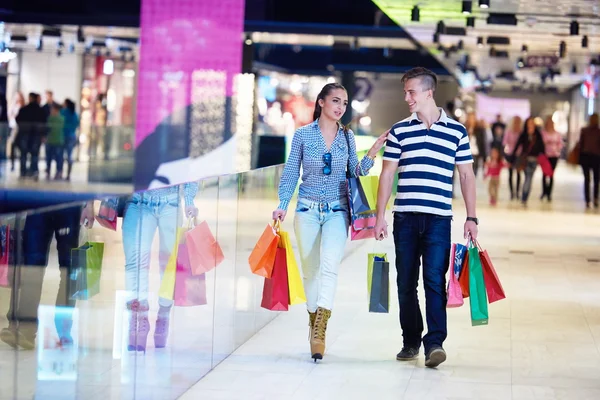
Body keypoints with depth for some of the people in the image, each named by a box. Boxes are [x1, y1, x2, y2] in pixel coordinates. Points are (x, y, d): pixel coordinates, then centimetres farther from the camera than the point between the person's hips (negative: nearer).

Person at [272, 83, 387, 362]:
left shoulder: (347, 136, 6)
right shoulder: (303, 134, 2)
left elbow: (355, 172, 7)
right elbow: (291, 174, 5)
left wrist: (371, 155, -9)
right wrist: (282, 206, -4)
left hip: (337, 210, 0)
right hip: (307, 210, 0)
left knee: (329, 265, -18)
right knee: (310, 271, 6)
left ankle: (319, 331, -25)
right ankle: (313, 322, 23)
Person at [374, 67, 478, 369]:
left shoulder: (456, 131, 5)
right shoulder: (399, 131, 8)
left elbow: (466, 176, 9)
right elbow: (387, 175, 9)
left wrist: (471, 217, 4)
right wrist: (380, 215, 4)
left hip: (438, 219, -2)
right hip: (405, 217, 2)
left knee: (434, 279, -13)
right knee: (406, 283, 6)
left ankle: (435, 342, -14)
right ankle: (411, 341, 17)